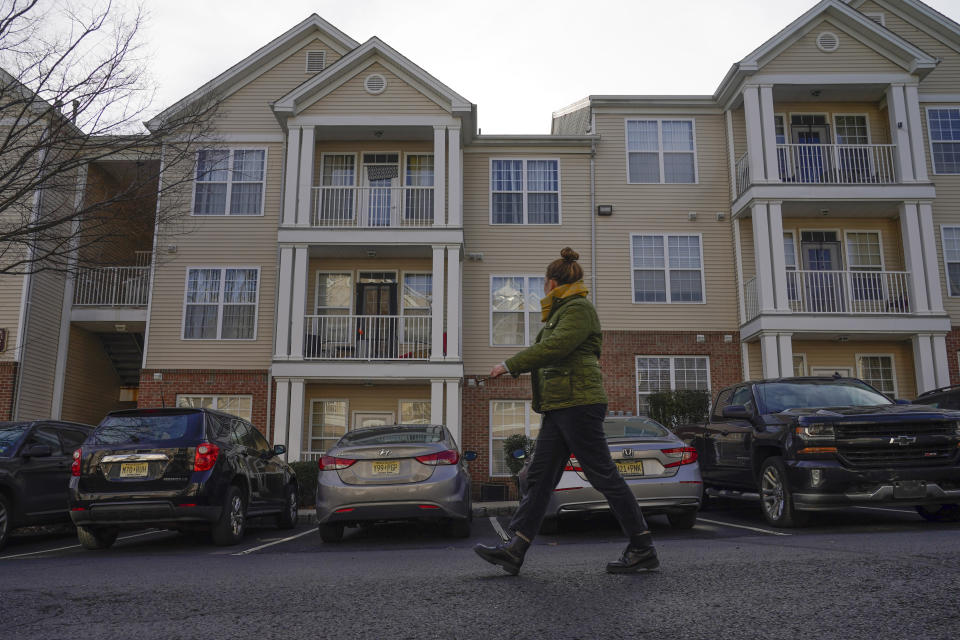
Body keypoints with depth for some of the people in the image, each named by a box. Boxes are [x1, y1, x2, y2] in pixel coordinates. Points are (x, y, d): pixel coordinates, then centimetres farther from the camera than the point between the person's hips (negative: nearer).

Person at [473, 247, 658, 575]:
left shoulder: (579, 309, -8)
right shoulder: (563, 312, 21)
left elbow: (554, 347, -20)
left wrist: (510, 365, -16)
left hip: (578, 403, -10)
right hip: (559, 407, 10)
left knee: (603, 476, -5)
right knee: (540, 476, 4)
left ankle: (643, 549, 5)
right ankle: (515, 549, 4)